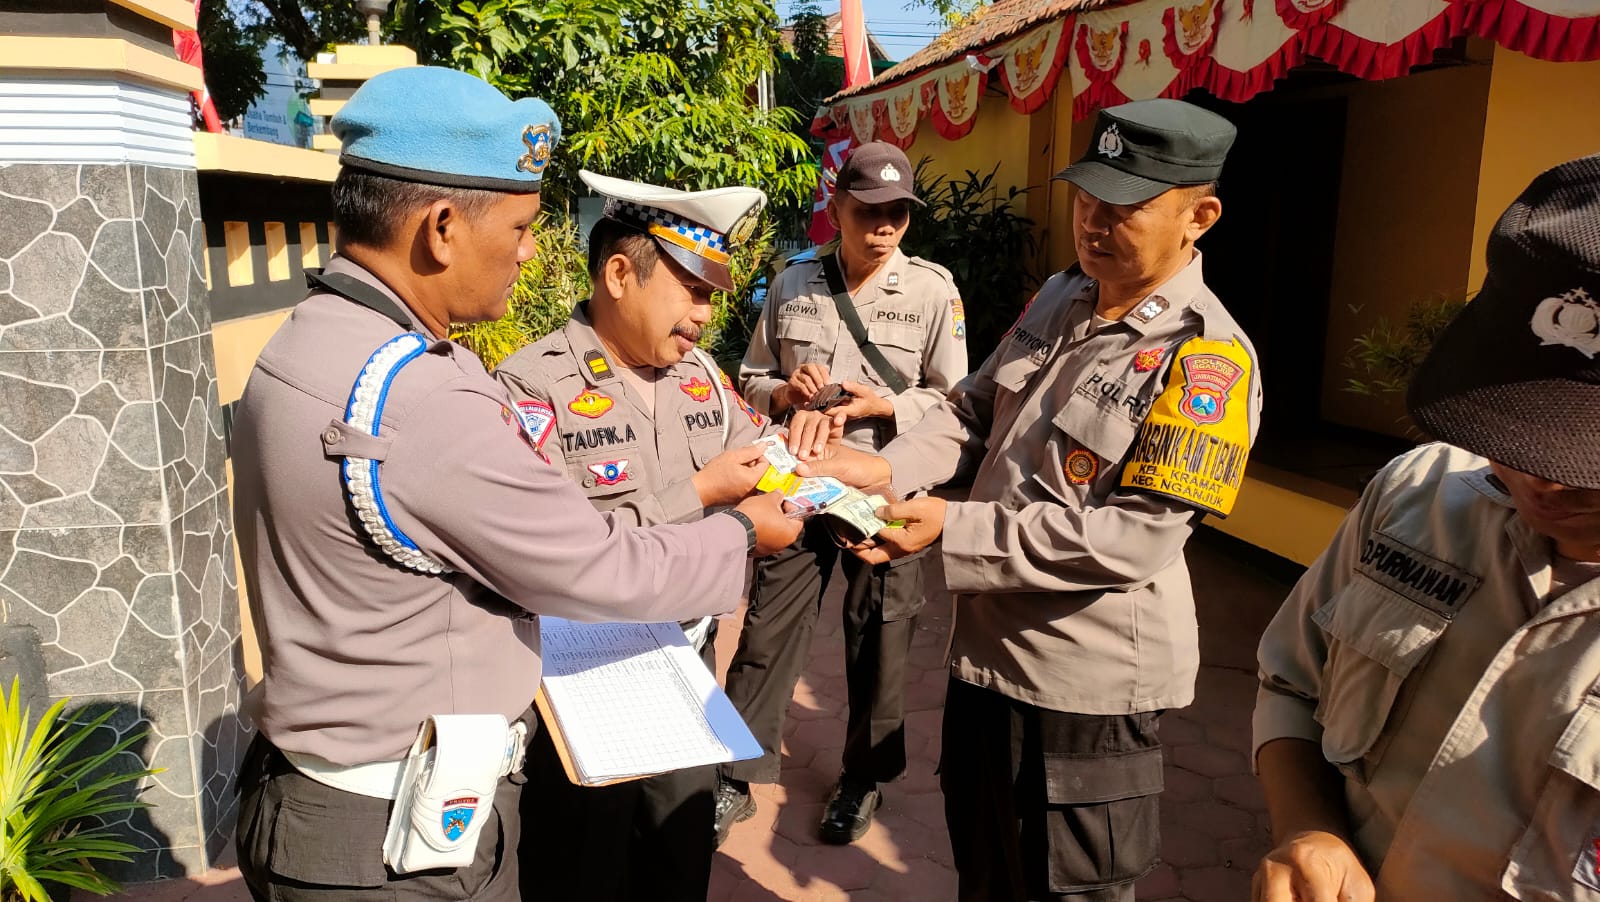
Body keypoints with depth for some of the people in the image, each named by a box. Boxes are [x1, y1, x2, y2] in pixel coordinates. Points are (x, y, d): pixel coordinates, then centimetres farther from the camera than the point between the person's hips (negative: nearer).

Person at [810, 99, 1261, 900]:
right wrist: (889, 468, -10)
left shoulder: (1206, 356, -20)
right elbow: (975, 411, 9)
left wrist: (953, 529, -26)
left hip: (1085, 683, -7)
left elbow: (1137, 536, -26)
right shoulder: (1059, 299, 4)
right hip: (987, 647, 7)